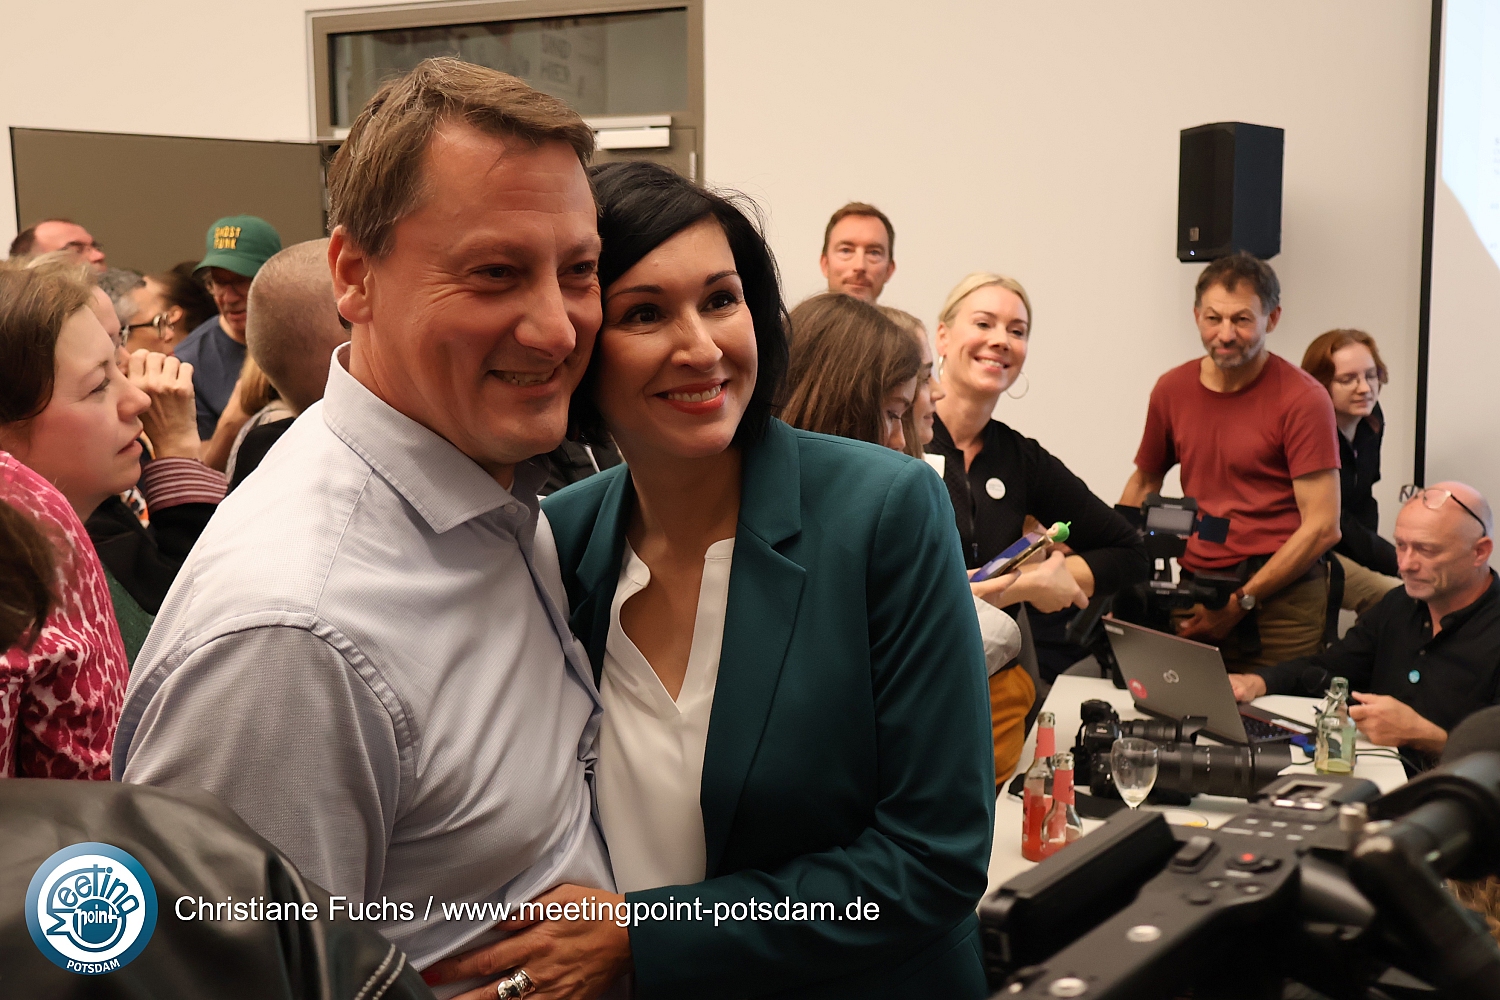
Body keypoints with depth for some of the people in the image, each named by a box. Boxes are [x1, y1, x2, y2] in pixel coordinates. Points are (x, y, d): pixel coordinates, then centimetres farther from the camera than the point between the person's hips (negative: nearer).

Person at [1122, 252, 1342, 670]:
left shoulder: (1302, 398, -7)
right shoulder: (1171, 389, 8)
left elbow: (1322, 526, -10)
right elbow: (1144, 482, 24)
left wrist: (1242, 602, -13)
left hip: (1279, 596, -4)